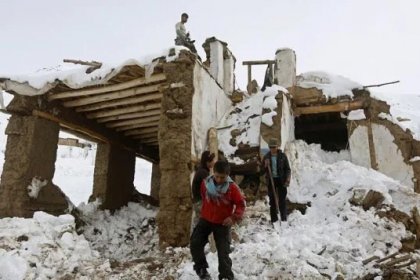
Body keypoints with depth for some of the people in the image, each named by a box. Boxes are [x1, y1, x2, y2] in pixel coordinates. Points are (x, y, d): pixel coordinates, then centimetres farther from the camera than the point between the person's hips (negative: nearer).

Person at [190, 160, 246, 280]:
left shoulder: (232, 187, -19)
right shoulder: (206, 183, -10)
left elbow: (241, 204, -11)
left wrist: (234, 217, -23)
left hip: (223, 223, -3)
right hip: (205, 220, 3)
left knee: (223, 252, -2)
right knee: (195, 244, -2)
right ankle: (201, 268, 20)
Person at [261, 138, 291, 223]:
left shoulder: (282, 156, -1)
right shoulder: (266, 157, 3)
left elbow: (287, 169, 1)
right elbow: (263, 171, 6)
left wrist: (287, 179, -12)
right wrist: (266, 166, -14)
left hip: (281, 180, -2)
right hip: (271, 180, 2)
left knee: (282, 200, 0)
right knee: (272, 200, 7)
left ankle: (284, 218, 9)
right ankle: (274, 220, 15)